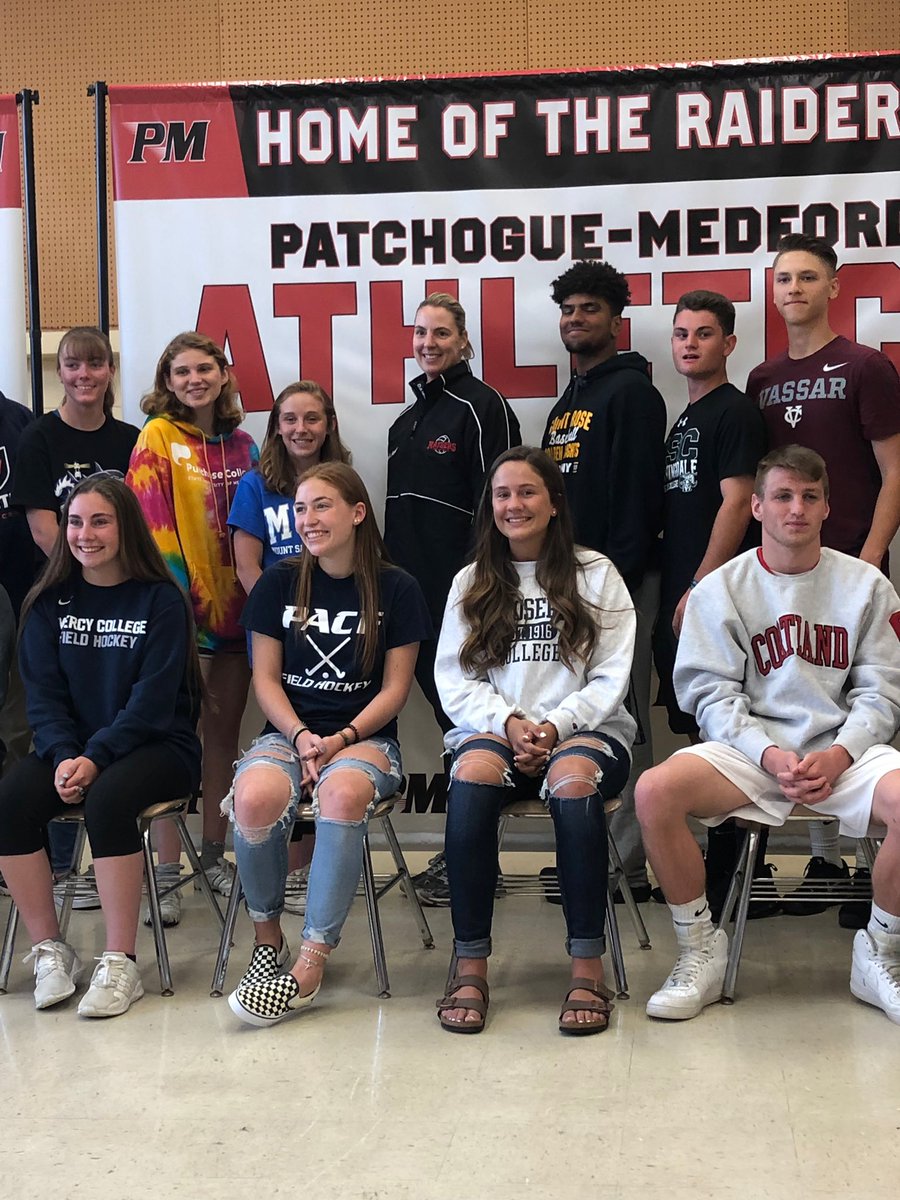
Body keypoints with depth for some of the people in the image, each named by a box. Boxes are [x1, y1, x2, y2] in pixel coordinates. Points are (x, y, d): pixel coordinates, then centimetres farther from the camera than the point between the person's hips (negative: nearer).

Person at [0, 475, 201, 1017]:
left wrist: (95, 759, -23)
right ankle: (50, 949, -9)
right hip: (72, 748, 4)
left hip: (155, 745, -4)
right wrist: (63, 757, -17)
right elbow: (43, 693, 2)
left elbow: (151, 701, -12)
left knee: (107, 799, -34)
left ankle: (120, 964, -23)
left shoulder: (161, 601, -4)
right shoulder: (49, 603, 8)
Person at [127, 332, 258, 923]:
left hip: (235, 604, 5)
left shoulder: (242, 444, 11)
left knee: (225, 732, 12)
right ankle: (167, 870, 5)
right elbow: (152, 526, -12)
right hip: (182, 607, -5)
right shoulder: (158, 438, -5)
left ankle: (215, 853, 25)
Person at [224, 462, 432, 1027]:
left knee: (344, 793, -38)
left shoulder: (395, 588, 4)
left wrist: (341, 739, -13)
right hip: (288, 732, 2)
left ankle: (312, 963, -30)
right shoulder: (280, 582, 10)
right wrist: (302, 738, -10)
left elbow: (394, 688, 2)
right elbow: (266, 678, 7)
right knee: (255, 799, -33)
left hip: (365, 737, -2)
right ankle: (268, 938, -8)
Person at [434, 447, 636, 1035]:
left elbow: (611, 678, 2)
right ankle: (470, 965, -30)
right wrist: (509, 724, -11)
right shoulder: (471, 582, 16)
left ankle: (588, 967, -31)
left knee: (573, 779, -37)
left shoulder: (596, 574, 9)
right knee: (473, 775, -35)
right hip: (492, 727, 2)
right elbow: (455, 681, 7)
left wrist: (555, 726, -15)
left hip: (586, 729, -1)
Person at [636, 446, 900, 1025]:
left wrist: (839, 755, -13)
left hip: (845, 748, 1)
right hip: (749, 747, 0)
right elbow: (712, 695, -1)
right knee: (656, 791, -29)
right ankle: (701, 951, -7)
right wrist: (770, 756, -17)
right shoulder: (721, 588, 5)